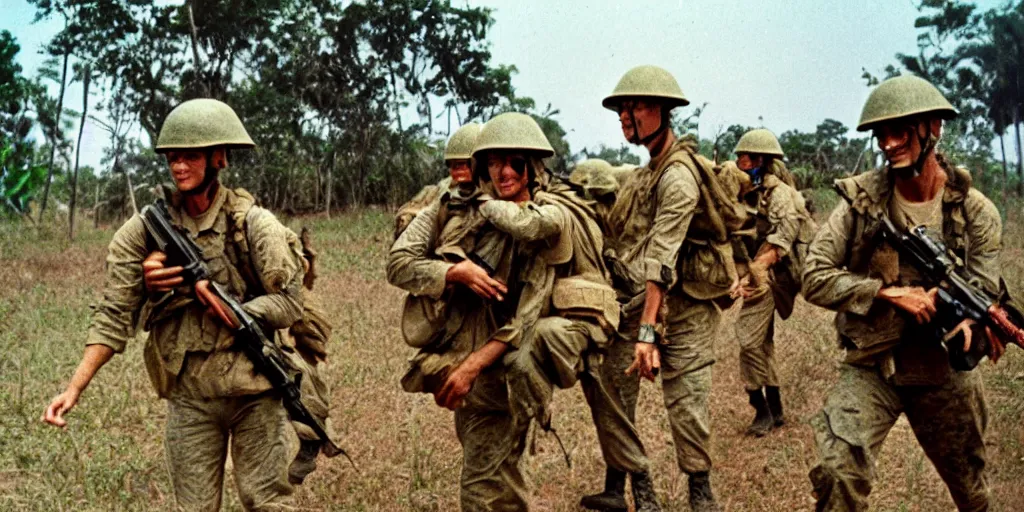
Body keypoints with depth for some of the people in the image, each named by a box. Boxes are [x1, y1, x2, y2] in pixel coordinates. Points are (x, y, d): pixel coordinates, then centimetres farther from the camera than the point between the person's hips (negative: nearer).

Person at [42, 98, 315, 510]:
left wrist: (226, 310, -23)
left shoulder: (254, 224, -8)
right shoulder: (145, 230, -2)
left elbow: (289, 303, -9)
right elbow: (114, 317, -3)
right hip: (188, 395, 2)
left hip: (253, 390, -2)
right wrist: (74, 388, -12)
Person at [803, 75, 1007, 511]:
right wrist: (890, 293, -24)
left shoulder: (976, 212, -8)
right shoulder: (860, 201, -10)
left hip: (945, 372, 2)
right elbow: (815, 278, -12)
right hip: (870, 367, -1)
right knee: (838, 473, -22)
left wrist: (968, 319, -32)